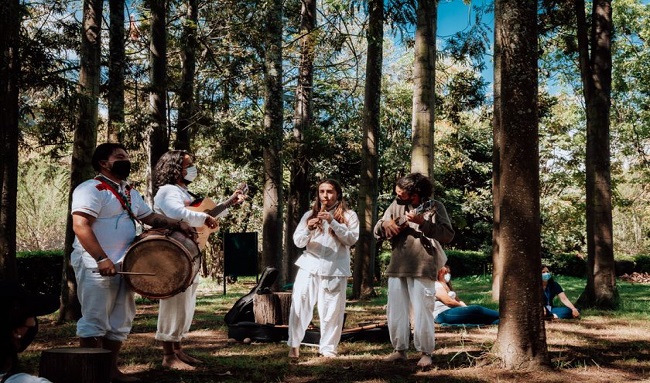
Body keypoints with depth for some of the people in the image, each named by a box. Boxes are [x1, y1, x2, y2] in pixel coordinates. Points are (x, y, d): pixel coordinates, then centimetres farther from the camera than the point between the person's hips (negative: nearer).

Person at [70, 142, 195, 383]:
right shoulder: (91, 189, -11)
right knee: (94, 321, -6)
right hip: (96, 266, -9)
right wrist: (101, 259, -28)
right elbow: (80, 226, -21)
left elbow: (150, 217, 22)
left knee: (120, 321, 12)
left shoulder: (130, 193, 17)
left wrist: (177, 224, 4)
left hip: (123, 266, 9)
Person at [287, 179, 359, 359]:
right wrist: (308, 229, -14)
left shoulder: (348, 215, 5)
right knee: (299, 305, -4)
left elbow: (352, 239, -8)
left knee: (332, 310, -1)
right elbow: (298, 241, 7)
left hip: (335, 269, -2)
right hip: (309, 266, 2)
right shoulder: (309, 214, 12)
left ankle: (328, 348, 9)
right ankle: (294, 344, 6)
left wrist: (332, 222, -17)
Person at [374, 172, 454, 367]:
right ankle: (399, 350, 20)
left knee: (422, 311, -4)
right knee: (395, 310, 8)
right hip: (396, 268, 5)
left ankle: (426, 353, 8)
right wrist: (385, 224, -9)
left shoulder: (433, 206, -4)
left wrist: (423, 222, -23)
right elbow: (377, 232, 14)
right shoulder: (396, 205, 10)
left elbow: (448, 235, -14)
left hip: (422, 269, -5)